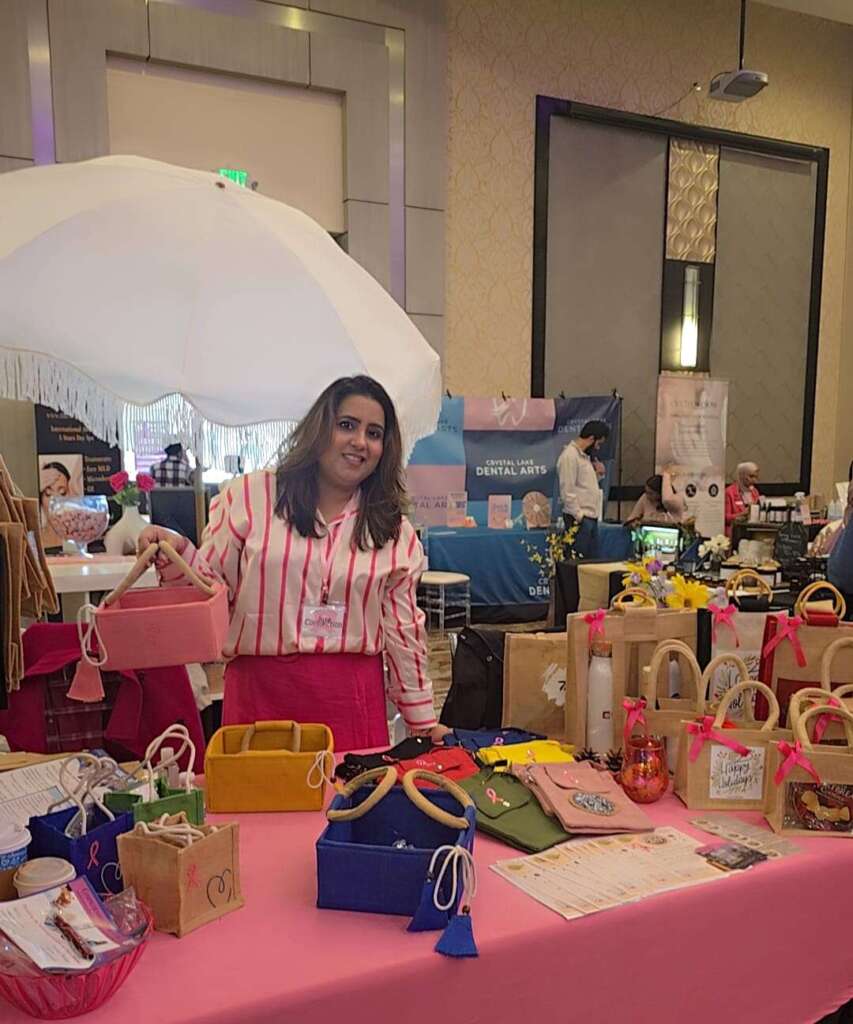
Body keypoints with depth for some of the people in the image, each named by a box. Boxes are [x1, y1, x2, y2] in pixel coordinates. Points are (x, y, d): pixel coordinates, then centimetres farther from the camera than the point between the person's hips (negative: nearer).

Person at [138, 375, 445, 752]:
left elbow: (402, 629, 10)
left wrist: (423, 721, 11)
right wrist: (177, 553, -17)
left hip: (353, 699, 2)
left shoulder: (394, 530, 7)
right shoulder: (248, 496, 1)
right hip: (260, 692, -1)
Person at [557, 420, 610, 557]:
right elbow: (567, 491, -19)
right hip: (580, 519, -9)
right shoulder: (569, 456, -14)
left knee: (590, 558, 12)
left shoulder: (586, 455, 15)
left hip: (592, 517, 10)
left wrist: (598, 474, 5)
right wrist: (579, 516, -19)